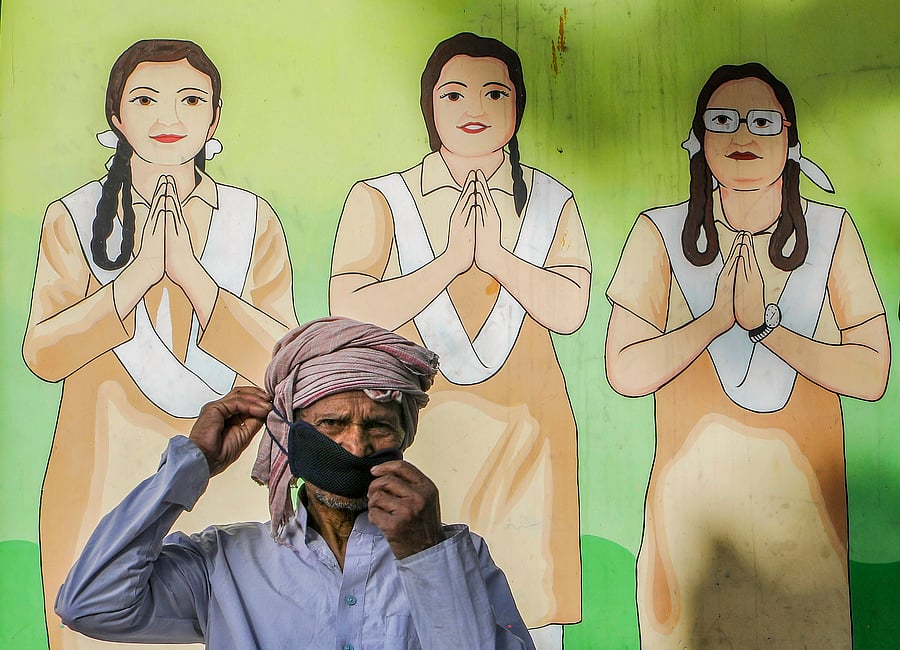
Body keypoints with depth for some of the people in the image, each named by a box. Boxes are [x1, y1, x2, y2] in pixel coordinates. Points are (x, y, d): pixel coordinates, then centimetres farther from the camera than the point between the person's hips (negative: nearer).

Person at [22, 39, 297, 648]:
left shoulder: (254, 221, 2)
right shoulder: (73, 219, 2)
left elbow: (283, 359, -8)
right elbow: (42, 354, -7)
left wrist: (189, 271, -18)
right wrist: (138, 276, -17)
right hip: (103, 477, 0)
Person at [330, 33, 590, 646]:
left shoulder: (551, 202, 10)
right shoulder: (379, 200, 4)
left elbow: (570, 309, -3)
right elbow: (349, 314, -10)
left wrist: (494, 253, -13)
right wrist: (452, 258, -12)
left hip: (523, 436, 2)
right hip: (413, 436, -1)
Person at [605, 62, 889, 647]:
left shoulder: (831, 231, -1)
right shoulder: (662, 234, -4)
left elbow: (872, 374, -7)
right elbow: (626, 372, -9)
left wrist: (765, 324, -16)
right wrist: (720, 315, -15)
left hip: (804, 495, 1)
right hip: (693, 491, -1)